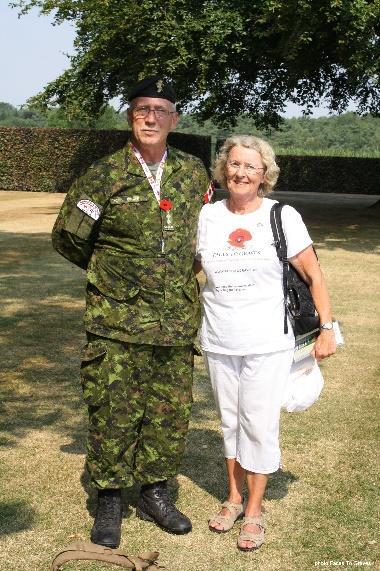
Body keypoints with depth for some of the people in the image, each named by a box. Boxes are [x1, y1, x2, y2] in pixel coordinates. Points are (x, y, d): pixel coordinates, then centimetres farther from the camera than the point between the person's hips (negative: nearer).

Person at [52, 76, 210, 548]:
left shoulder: (194, 172, 6)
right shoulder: (105, 176, -6)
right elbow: (67, 236, 2)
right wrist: (108, 271, 10)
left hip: (176, 323, 4)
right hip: (116, 322, -3)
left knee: (170, 412, 10)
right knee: (112, 413, 2)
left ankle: (154, 493, 29)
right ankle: (109, 500, 21)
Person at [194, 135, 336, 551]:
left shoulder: (283, 217, -7)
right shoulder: (208, 215, 1)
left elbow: (313, 275, -3)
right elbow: (191, 266, 14)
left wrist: (327, 328, -6)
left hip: (267, 344, -3)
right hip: (218, 343, 3)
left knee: (259, 425, 1)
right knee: (230, 421, 15)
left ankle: (254, 510, 17)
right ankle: (234, 497, 32)